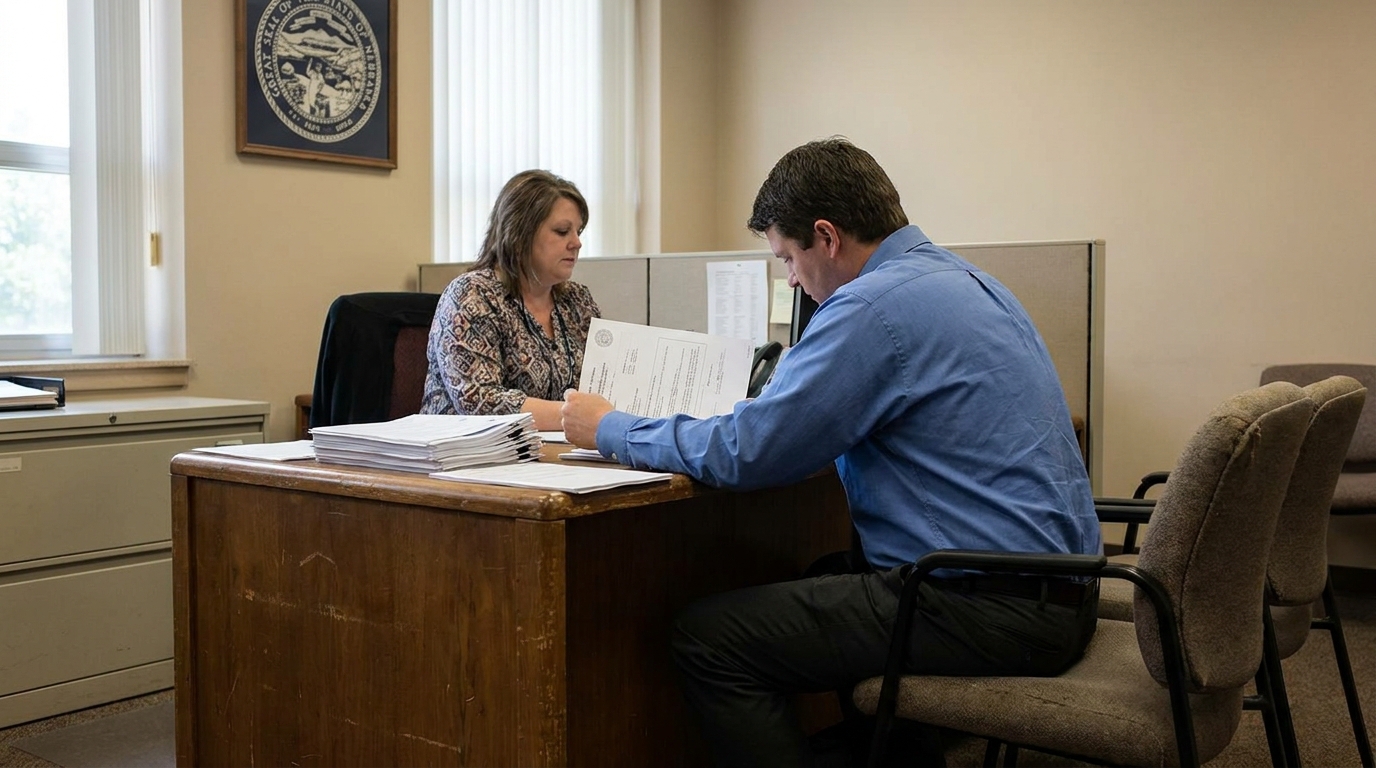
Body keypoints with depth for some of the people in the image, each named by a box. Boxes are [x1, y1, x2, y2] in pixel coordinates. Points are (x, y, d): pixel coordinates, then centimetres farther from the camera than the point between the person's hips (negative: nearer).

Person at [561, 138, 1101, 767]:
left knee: (706, 639, -9)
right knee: (824, 582, 28)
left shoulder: (875, 305, -17)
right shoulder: (964, 279, 13)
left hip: (992, 610, -10)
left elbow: (746, 452, -17)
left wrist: (610, 430, -3)